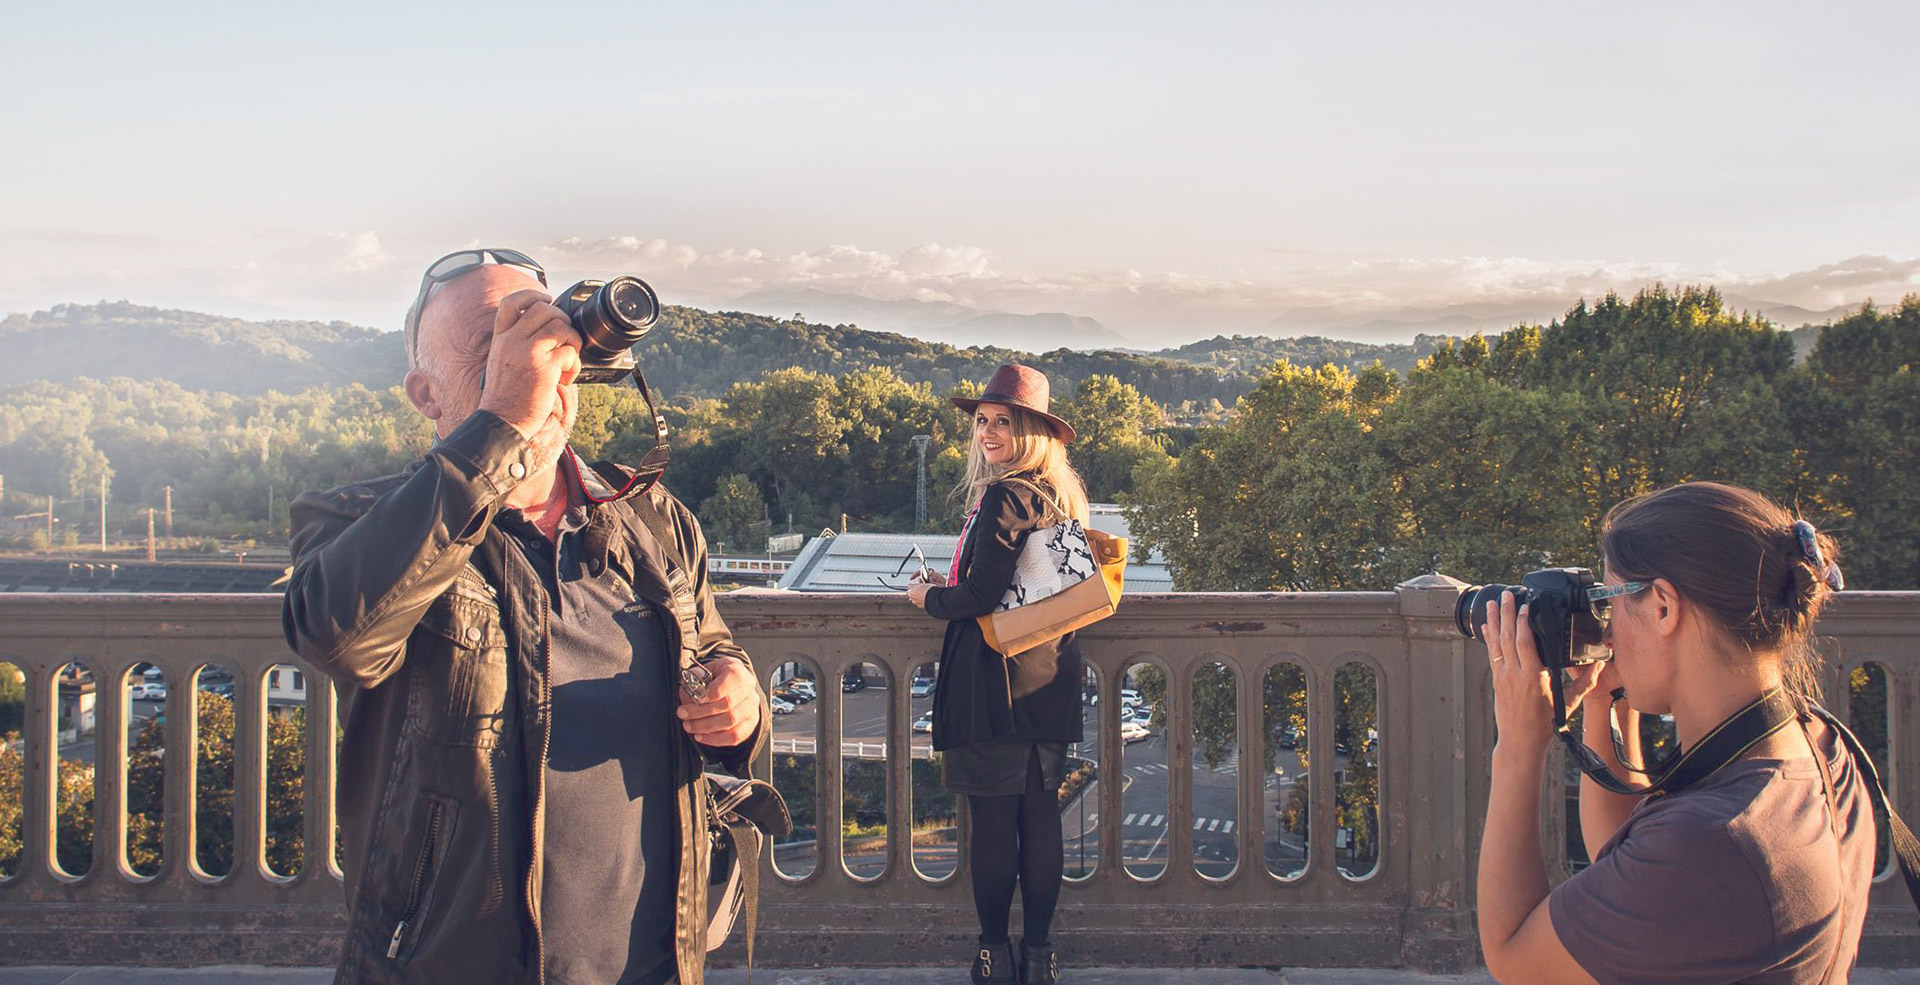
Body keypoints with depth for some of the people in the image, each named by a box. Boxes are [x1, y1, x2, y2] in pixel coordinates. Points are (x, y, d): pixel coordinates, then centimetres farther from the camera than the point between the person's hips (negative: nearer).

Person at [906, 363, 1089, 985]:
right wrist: (954, 588, 22)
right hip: (1050, 679, 8)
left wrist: (929, 596, 0)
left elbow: (982, 596, -19)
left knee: (992, 822, 2)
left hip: (995, 682, -8)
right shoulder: (1059, 494, 10)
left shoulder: (1002, 497, -17)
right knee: (1040, 816, 11)